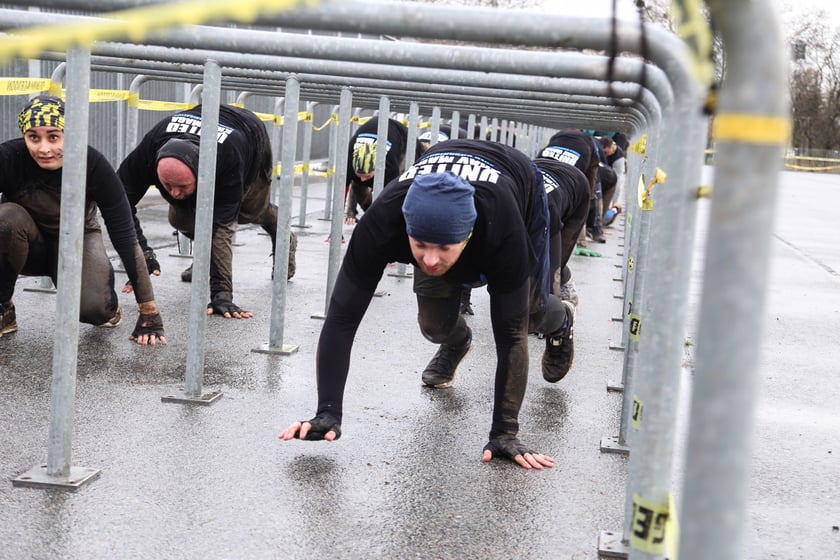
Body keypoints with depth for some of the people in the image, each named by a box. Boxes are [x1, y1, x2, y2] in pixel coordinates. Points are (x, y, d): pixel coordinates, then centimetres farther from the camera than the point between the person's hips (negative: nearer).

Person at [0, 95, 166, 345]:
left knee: (93, 308, -30)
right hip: (29, 246, 1)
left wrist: (149, 312, -23)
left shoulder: (93, 164, -28)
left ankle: (107, 305, 8)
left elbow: (124, 236, -24)